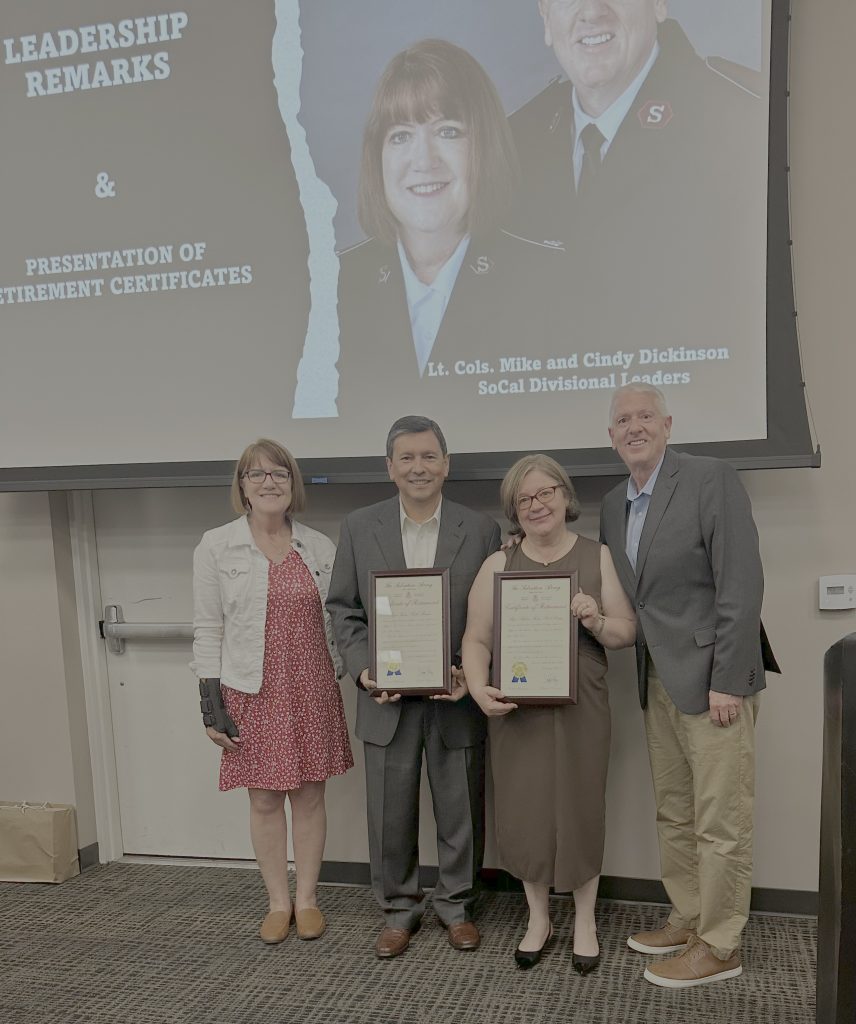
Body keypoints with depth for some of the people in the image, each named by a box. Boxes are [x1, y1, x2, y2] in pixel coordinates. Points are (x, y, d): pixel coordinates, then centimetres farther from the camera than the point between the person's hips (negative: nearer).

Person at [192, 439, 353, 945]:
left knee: (310, 794, 9)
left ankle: (308, 897, 25)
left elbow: (332, 621, 9)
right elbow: (208, 629, -2)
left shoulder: (321, 547, 4)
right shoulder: (216, 546, -2)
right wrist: (211, 702, -6)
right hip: (252, 693, -1)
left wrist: (338, 683, 7)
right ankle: (278, 901, 25)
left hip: (312, 690, 2)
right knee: (264, 799, 8)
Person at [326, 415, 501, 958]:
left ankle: (457, 903, 35)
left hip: (456, 698, 0)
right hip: (387, 699, 1)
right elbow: (344, 608, 4)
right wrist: (363, 668, -10)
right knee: (390, 813, 11)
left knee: (462, 811, 13)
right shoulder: (359, 527, 1)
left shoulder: (481, 529, -1)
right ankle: (399, 907, 33)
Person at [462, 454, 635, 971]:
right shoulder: (499, 564, 2)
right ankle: (539, 918, 31)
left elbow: (628, 633, 1)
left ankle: (585, 921, 31)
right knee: (524, 814, 7)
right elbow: (476, 639, -1)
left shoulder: (598, 557, 1)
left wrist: (597, 621, -19)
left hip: (581, 709, 0)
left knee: (580, 810, 8)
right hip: (516, 710, 1)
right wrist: (479, 687, -18)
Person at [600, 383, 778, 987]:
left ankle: (719, 946, 17)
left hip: (712, 678, -7)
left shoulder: (711, 480, -11)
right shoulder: (614, 505, 12)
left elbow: (742, 583, -15)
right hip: (658, 682, 7)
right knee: (673, 813, 16)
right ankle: (688, 918, 32)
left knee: (720, 819, 3)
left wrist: (727, 681, -17)